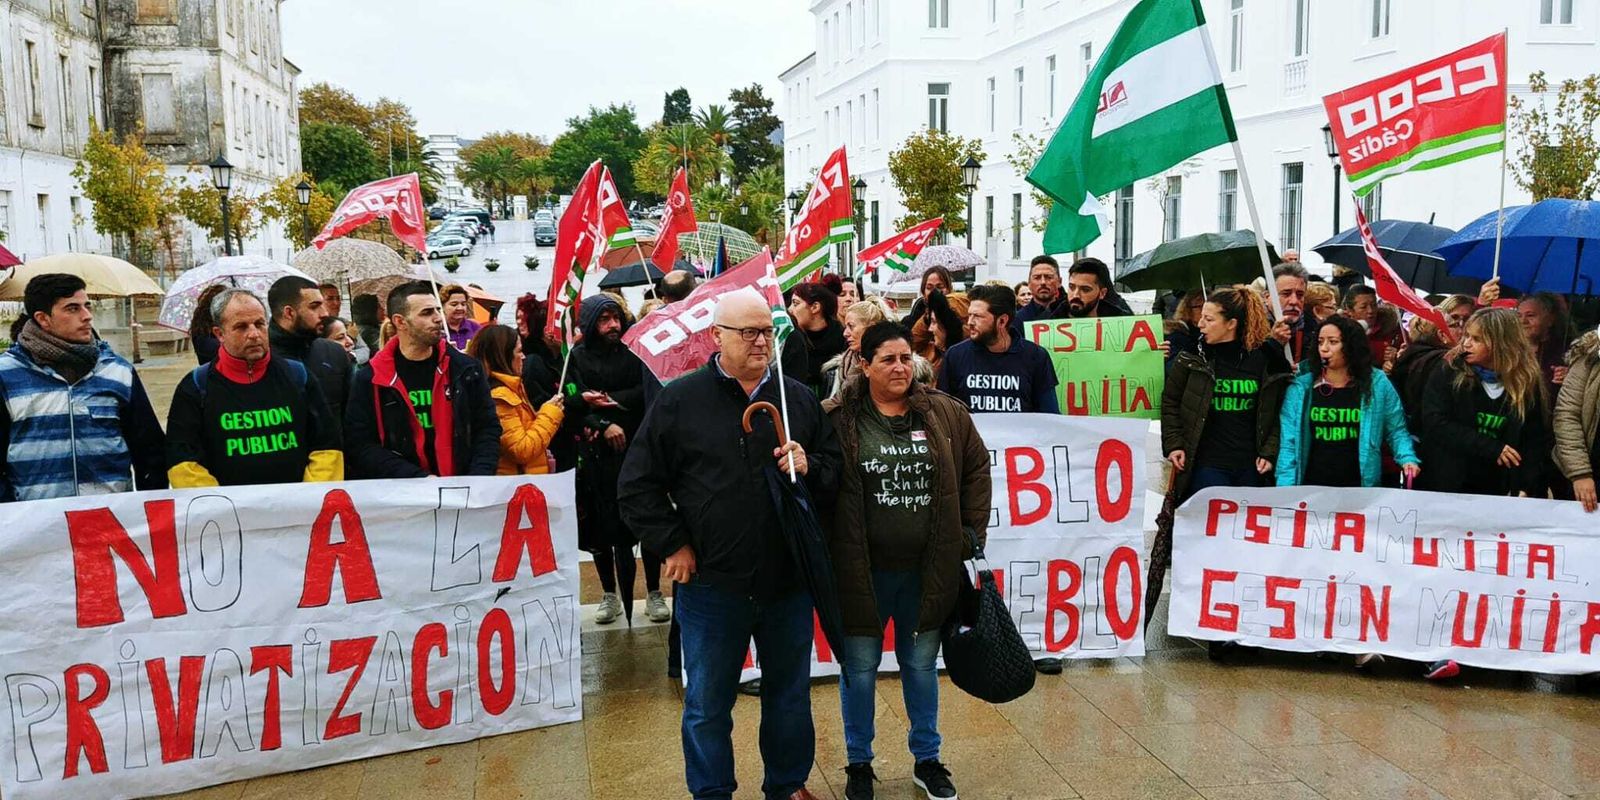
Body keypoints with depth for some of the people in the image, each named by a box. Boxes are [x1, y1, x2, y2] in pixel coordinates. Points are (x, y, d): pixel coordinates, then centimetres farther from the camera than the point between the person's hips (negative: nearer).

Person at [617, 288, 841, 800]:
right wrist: (673, 546, -6)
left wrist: (809, 468, -12)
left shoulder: (800, 399, 4)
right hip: (711, 584, -2)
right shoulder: (679, 401, -4)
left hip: (789, 580, 3)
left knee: (790, 695, 18)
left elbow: (837, 474, 9)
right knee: (707, 704, 12)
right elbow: (637, 487, -2)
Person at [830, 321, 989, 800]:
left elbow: (976, 467, 11)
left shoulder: (945, 414, 1)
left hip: (928, 570, 2)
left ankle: (927, 761, 34)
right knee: (860, 667, 9)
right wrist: (830, 552, -14)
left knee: (921, 665, 16)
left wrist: (972, 529, 8)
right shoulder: (841, 421, -8)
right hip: (863, 571, -2)